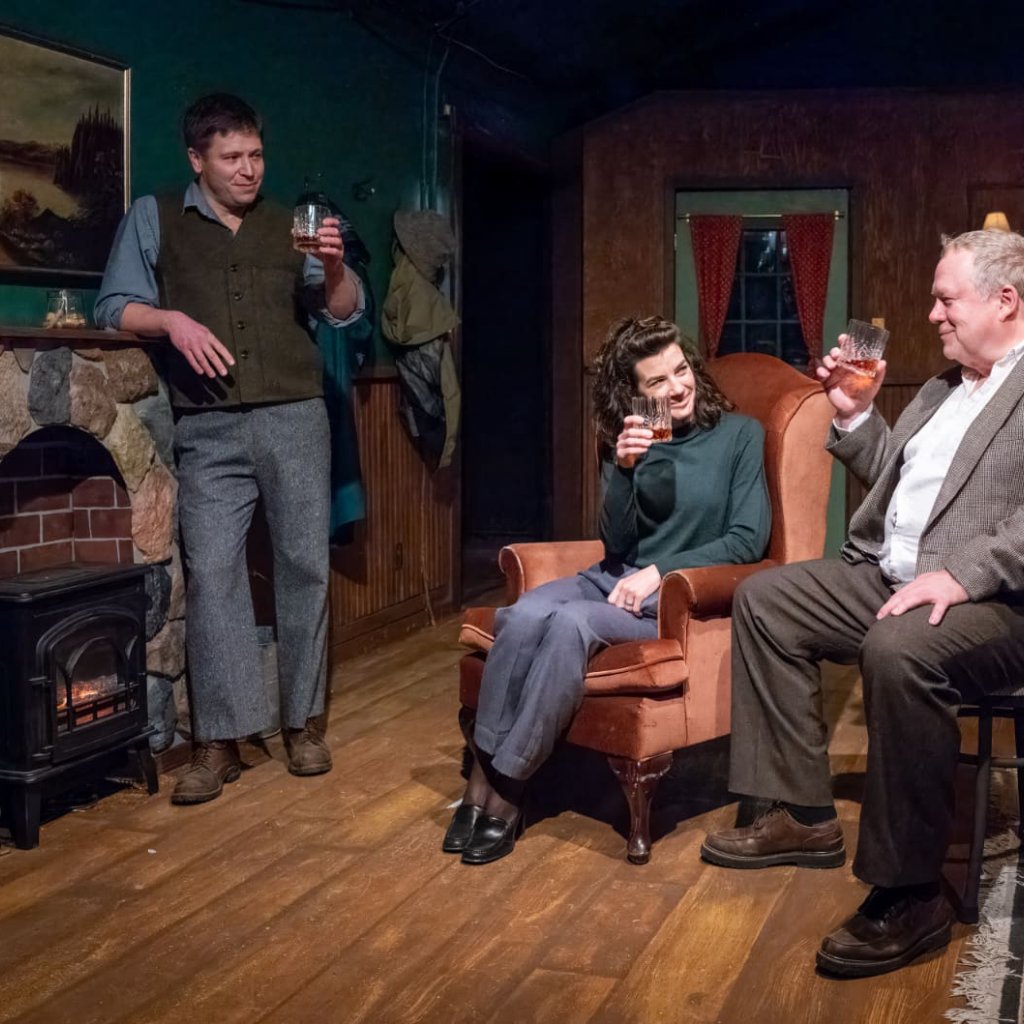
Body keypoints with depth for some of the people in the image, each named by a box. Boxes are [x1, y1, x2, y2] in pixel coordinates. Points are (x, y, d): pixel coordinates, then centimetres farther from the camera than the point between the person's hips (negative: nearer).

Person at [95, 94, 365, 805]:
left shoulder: (290, 225, 14)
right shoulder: (154, 219, 10)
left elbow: (345, 312, 12)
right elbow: (115, 306, 7)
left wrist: (333, 268, -9)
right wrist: (173, 319, -12)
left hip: (295, 420, 2)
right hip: (210, 431, -1)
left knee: (305, 566, 2)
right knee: (212, 572, -6)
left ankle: (305, 721, 12)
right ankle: (221, 741, -1)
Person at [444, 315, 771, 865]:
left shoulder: (739, 434, 2)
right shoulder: (633, 439, 13)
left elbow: (748, 538, -5)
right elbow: (617, 543, 6)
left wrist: (659, 570, -14)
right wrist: (624, 469, -11)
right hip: (617, 578, 4)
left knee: (571, 623, -33)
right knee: (522, 616, -29)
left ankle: (508, 788, -24)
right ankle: (481, 777, -24)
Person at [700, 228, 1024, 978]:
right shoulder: (943, 389, 20)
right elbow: (891, 479, 26)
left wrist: (964, 575, -31)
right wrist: (854, 415, 13)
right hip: (888, 574, 10)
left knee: (897, 652, -37)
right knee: (764, 600, 4)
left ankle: (910, 894, -22)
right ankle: (805, 816, 6)